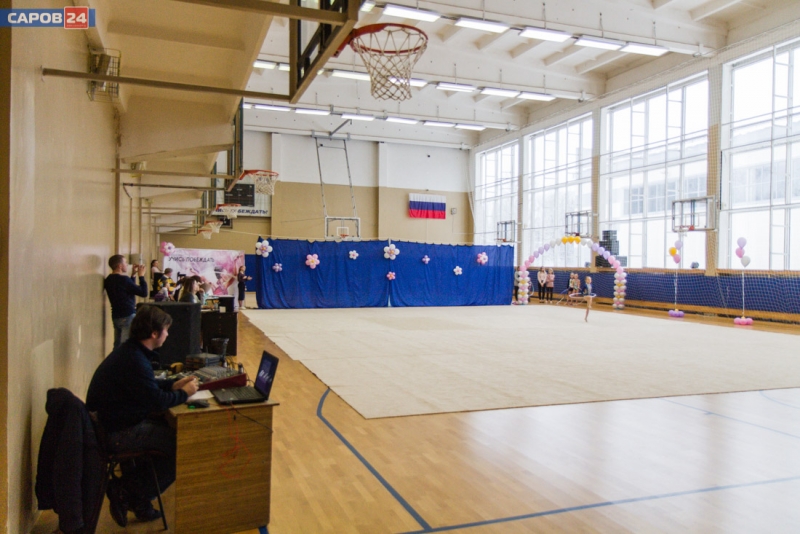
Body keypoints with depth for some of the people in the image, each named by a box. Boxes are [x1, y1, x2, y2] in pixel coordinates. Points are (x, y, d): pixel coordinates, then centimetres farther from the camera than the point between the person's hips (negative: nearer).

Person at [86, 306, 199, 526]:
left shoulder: (130, 351, 8)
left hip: (109, 423, 11)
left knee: (171, 428, 14)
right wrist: (184, 393, -9)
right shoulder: (134, 361, -26)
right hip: (117, 433, -11)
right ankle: (127, 493, 3)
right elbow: (157, 401, -26)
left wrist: (174, 384, 8)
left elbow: (147, 386, 21)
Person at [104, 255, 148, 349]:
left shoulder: (109, 279, 9)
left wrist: (133, 275, 15)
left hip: (116, 316, 9)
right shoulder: (123, 279, -18)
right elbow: (143, 293, -16)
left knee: (117, 345, 13)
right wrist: (141, 276, -7)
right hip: (128, 316, -9)